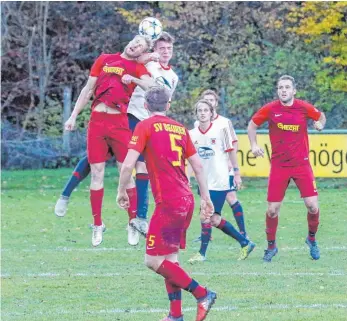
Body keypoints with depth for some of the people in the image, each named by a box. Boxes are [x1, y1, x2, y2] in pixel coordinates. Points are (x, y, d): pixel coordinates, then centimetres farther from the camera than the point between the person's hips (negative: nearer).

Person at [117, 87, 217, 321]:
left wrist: (122, 192, 4)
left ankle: (202, 294, -8)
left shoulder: (145, 127, -3)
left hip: (169, 203, -7)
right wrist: (206, 198, 21)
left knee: (154, 261, -5)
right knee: (170, 258, 14)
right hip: (187, 200, 7)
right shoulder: (180, 128, 14)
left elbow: (128, 164, -11)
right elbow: (198, 165, 15)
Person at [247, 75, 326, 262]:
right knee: (272, 209, -1)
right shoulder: (270, 109, -4)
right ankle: (271, 246, 20)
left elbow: (321, 117, 17)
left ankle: (312, 239, 19)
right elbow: (252, 125, 11)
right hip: (279, 167, 0)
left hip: (301, 164, 0)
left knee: (312, 206, -8)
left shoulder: (304, 108, -3)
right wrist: (254, 145, -1)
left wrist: (320, 124, -6)